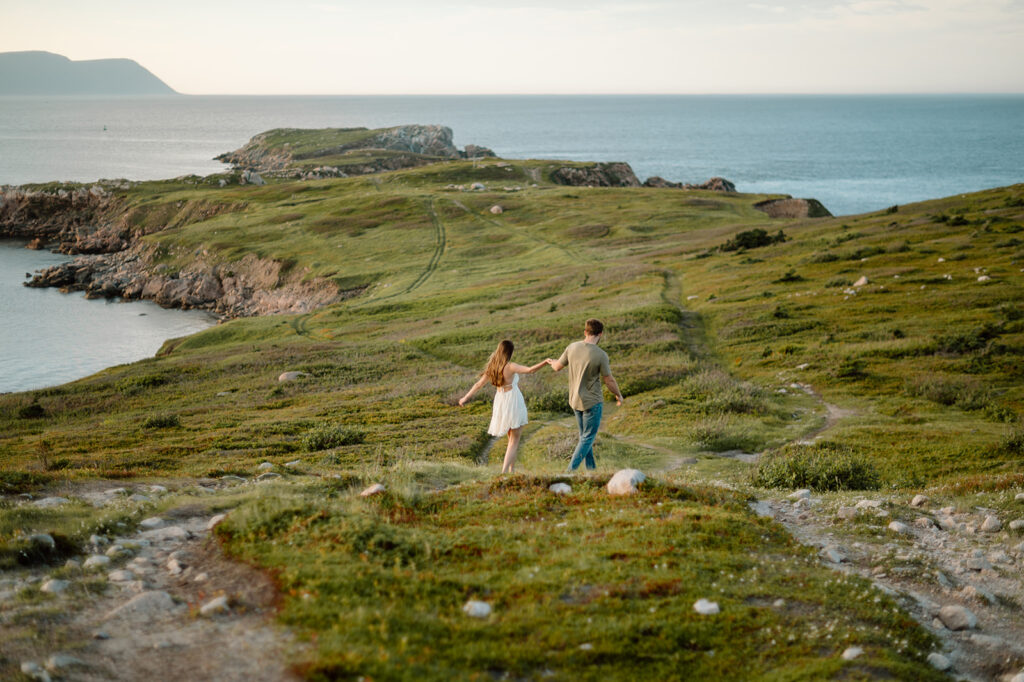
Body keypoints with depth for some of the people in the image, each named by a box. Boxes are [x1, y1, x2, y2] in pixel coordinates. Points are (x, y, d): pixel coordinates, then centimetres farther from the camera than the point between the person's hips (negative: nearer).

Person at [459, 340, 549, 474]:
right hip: (513, 404, -7)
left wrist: (466, 397, 23)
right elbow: (530, 370, -28)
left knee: (512, 439, 20)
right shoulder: (510, 366, -15)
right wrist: (545, 362, -33)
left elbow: (479, 384, 12)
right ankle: (504, 472, -13)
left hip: (500, 403, 7)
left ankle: (511, 471, 20)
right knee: (514, 441, -1)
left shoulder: (492, 368, 4)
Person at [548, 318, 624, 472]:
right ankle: (571, 470, -1)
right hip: (592, 402, -5)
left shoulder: (572, 347, -7)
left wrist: (552, 362, 32)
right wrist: (619, 396, 8)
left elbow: (558, 367, 8)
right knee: (587, 437, 5)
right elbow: (609, 381, -10)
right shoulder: (601, 355, -20)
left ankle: (591, 468, 25)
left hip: (575, 400, 5)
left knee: (584, 436, 17)